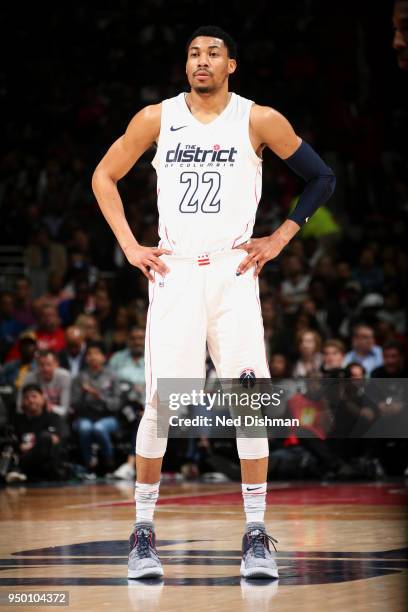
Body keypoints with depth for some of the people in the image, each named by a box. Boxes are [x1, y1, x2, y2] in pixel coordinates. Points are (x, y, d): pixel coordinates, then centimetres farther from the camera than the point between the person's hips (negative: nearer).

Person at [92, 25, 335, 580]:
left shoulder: (259, 120, 0)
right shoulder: (157, 118, 4)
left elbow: (321, 179, 8)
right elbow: (105, 177, 15)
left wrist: (280, 239, 3)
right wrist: (129, 246, 6)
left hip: (234, 271, -1)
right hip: (174, 273, 1)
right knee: (161, 402, -6)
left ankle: (256, 535, -1)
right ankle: (143, 530, 5)